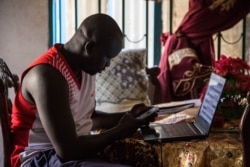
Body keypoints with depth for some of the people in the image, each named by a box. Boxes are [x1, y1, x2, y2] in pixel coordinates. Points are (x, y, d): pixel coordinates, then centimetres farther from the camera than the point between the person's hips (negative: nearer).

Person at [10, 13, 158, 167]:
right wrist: (120, 131, -15)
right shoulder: (48, 75, -24)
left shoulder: (85, 67, 4)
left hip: (77, 147, 9)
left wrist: (126, 117, 6)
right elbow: (68, 150, -27)